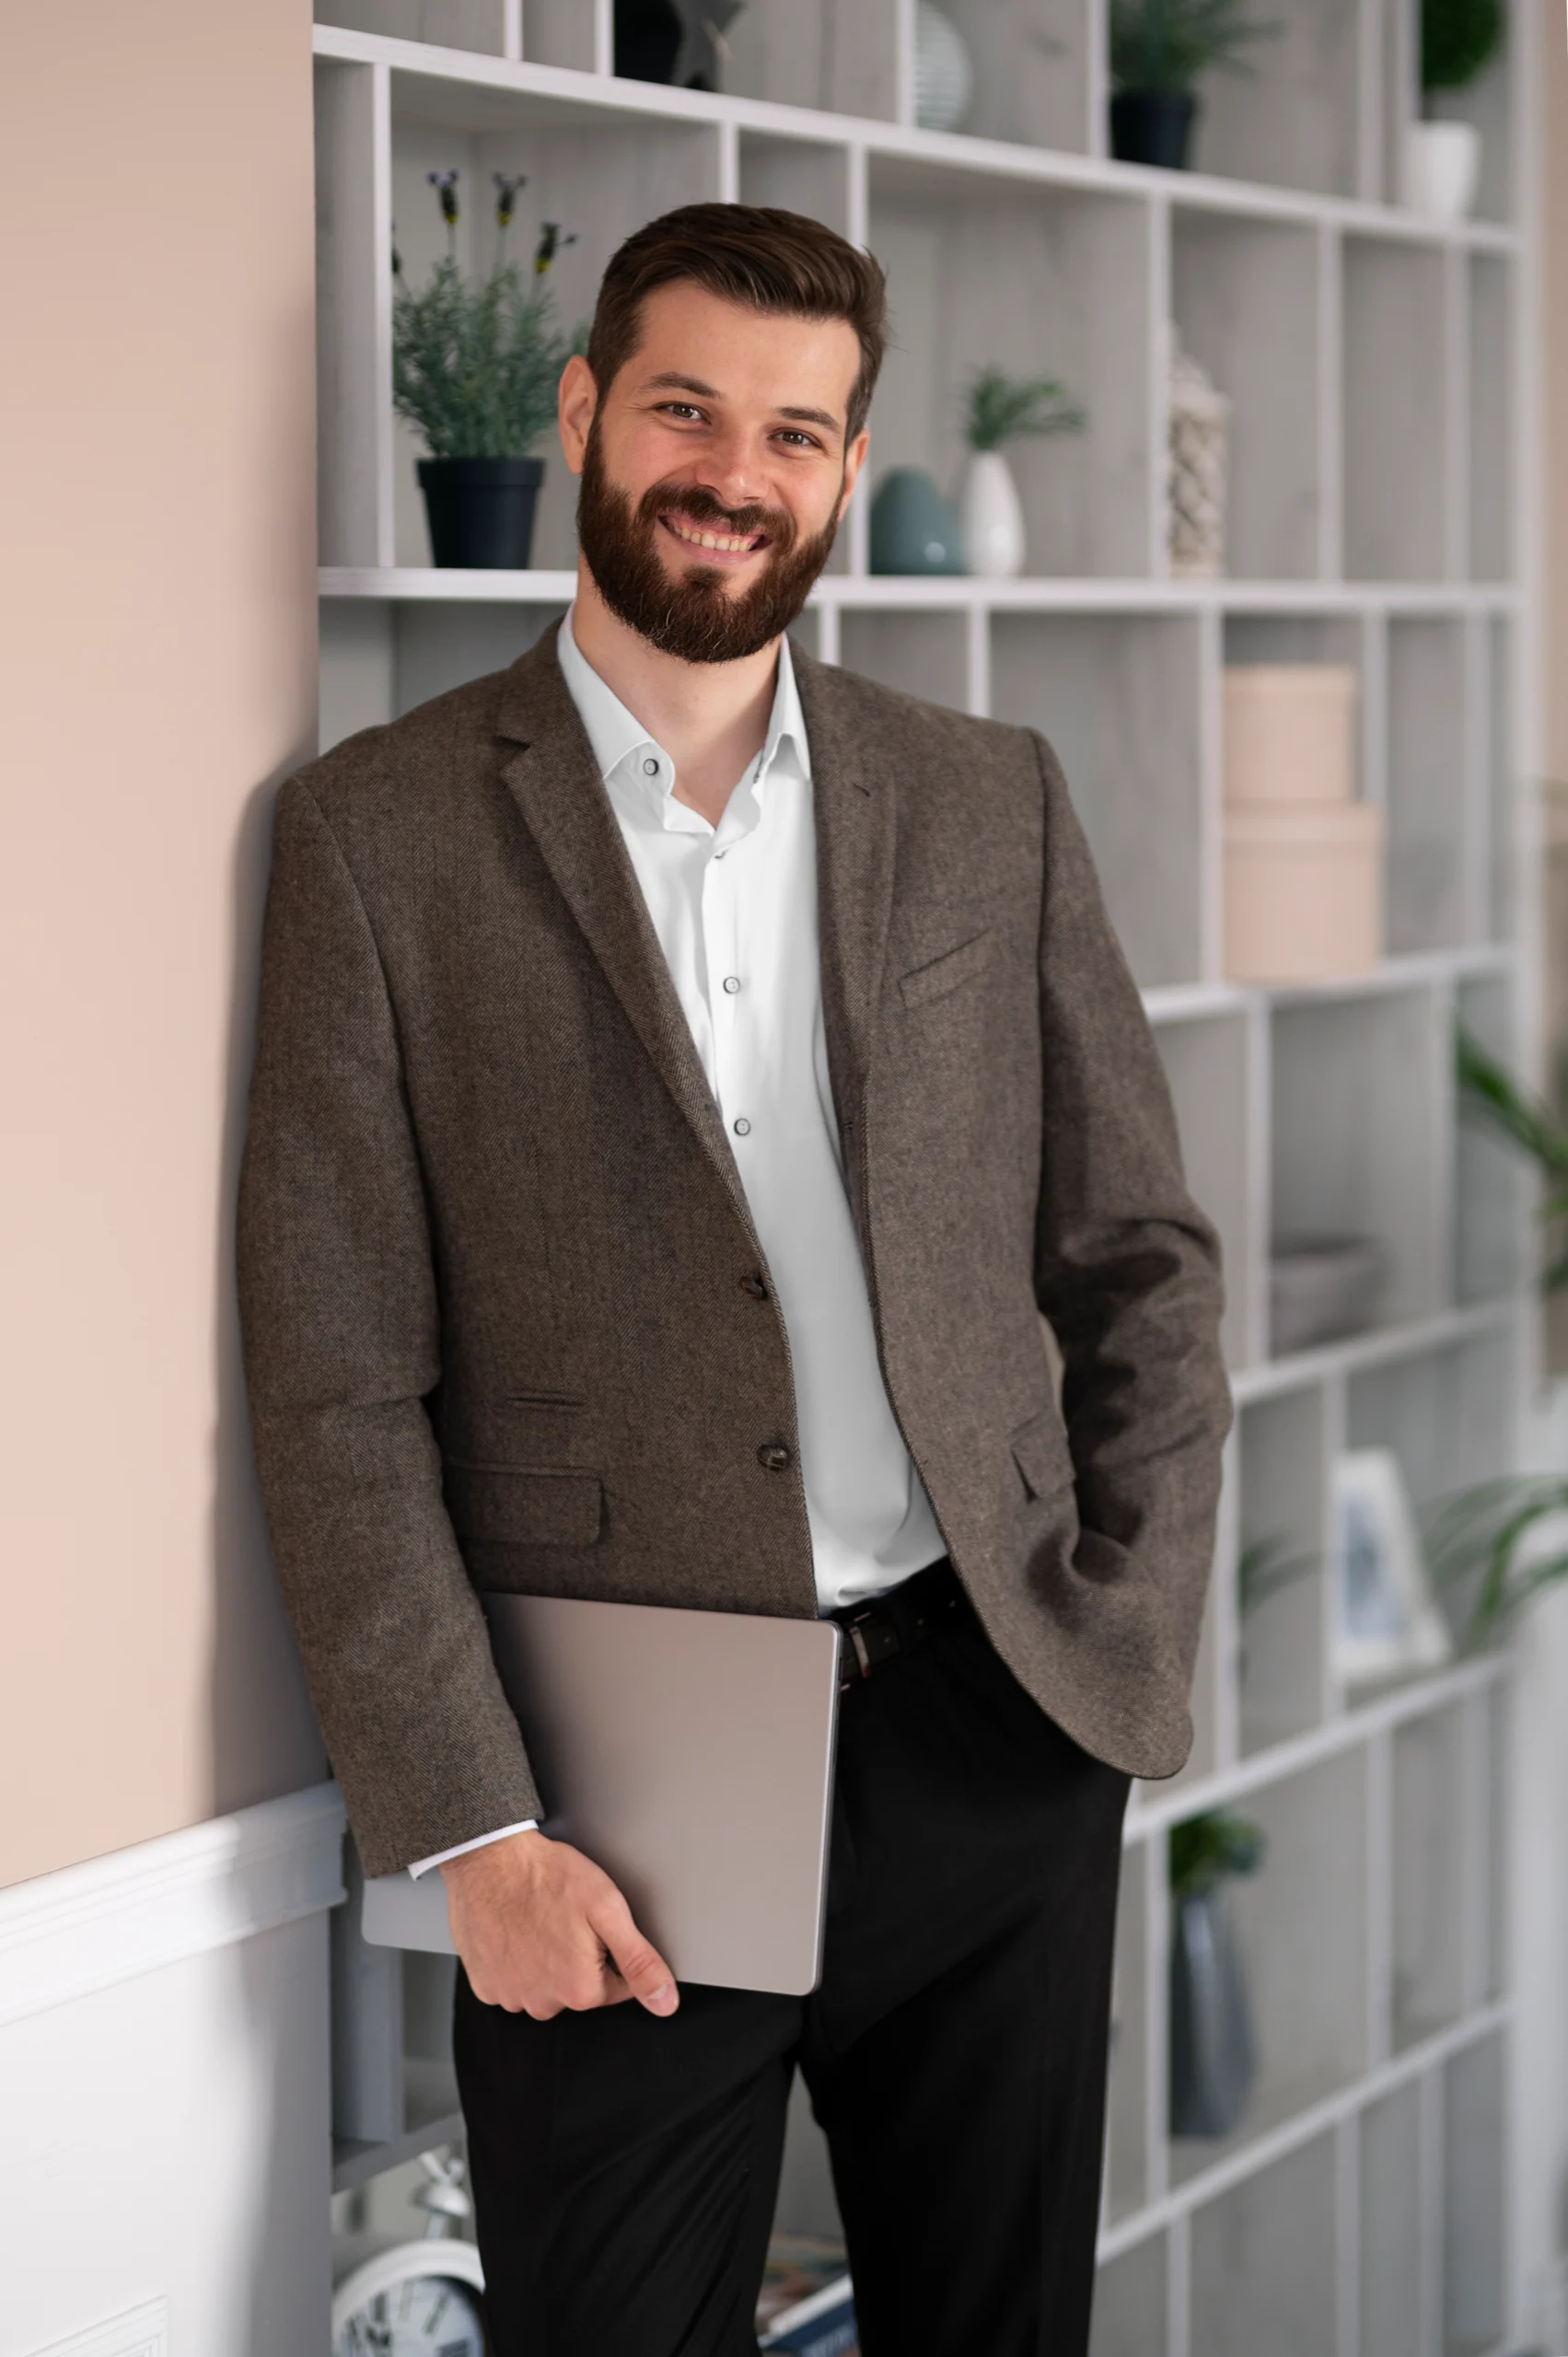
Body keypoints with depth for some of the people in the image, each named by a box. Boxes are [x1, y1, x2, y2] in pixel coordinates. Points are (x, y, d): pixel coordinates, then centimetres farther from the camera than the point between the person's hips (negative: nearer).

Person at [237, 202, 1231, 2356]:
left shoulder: (991, 805, 8)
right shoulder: (381, 829, -2)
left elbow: (1144, 1266, 12)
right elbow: (339, 1389, -5)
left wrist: (1129, 1662, 0)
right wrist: (472, 1831, -12)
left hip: (987, 1749, 3)